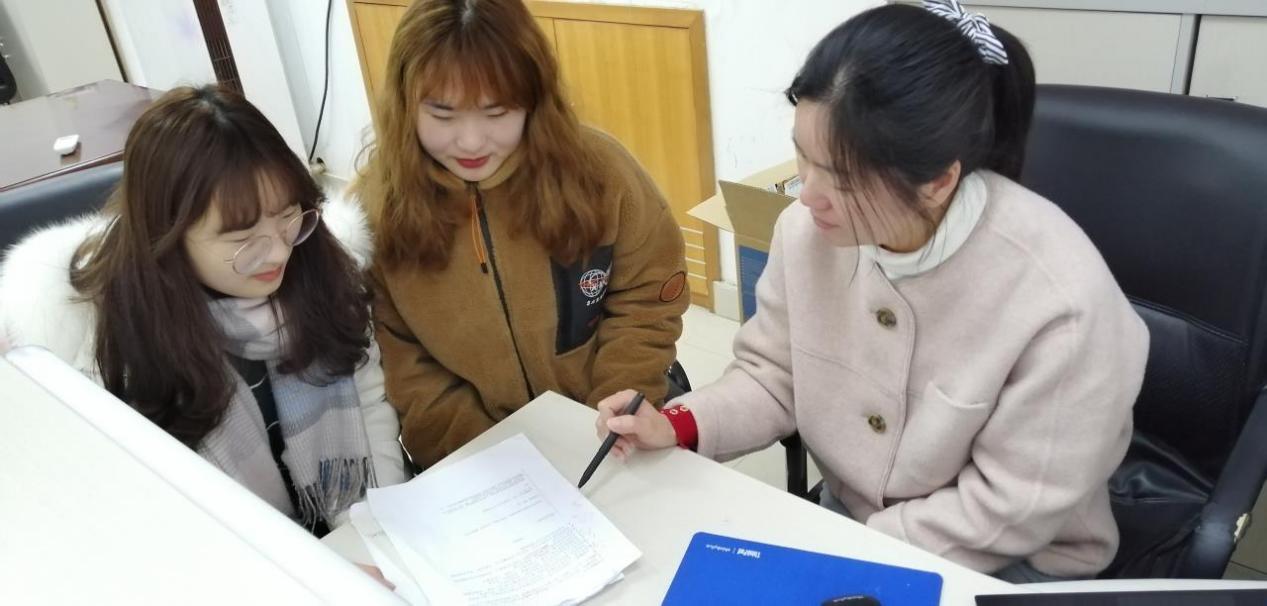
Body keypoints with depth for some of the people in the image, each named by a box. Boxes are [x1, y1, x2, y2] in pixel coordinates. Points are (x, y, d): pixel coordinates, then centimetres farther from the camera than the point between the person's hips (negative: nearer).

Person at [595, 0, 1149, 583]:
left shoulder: (1060, 299, -30)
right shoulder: (807, 230, -16)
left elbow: (1013, 508, -20)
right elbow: (775, 377, -1)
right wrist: (681, 424, -17)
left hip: (1009, 562, -4)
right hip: (844, 515, 5)